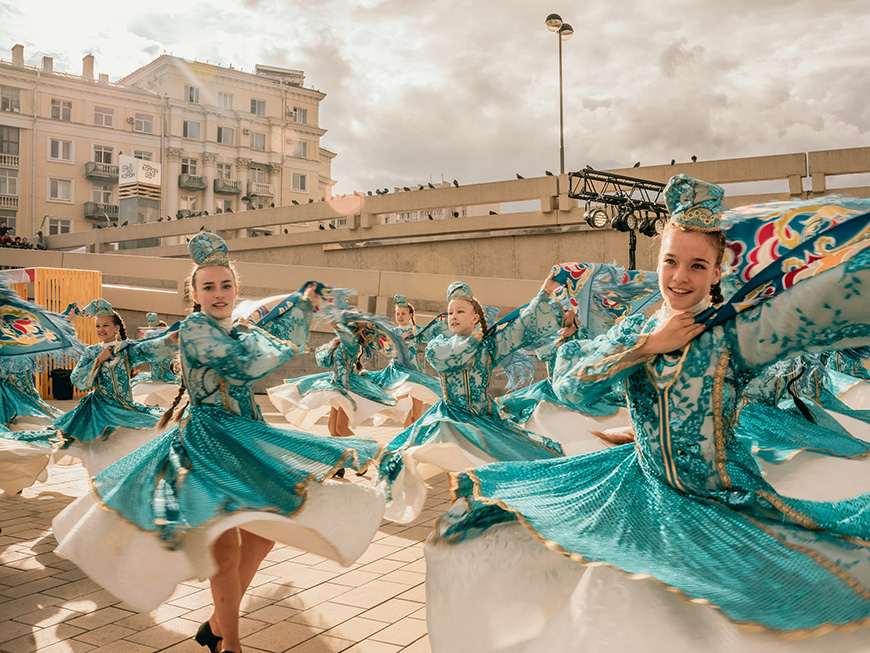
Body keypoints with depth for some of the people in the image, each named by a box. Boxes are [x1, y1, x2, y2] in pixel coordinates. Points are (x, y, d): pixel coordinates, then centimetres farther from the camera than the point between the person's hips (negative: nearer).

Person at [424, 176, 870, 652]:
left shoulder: (734, 333, -18)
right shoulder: (633, 330, -2)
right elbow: (566, 384, -14)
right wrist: (648, 345, -18)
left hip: (722, 502, -3)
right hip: (643, 484, 3)